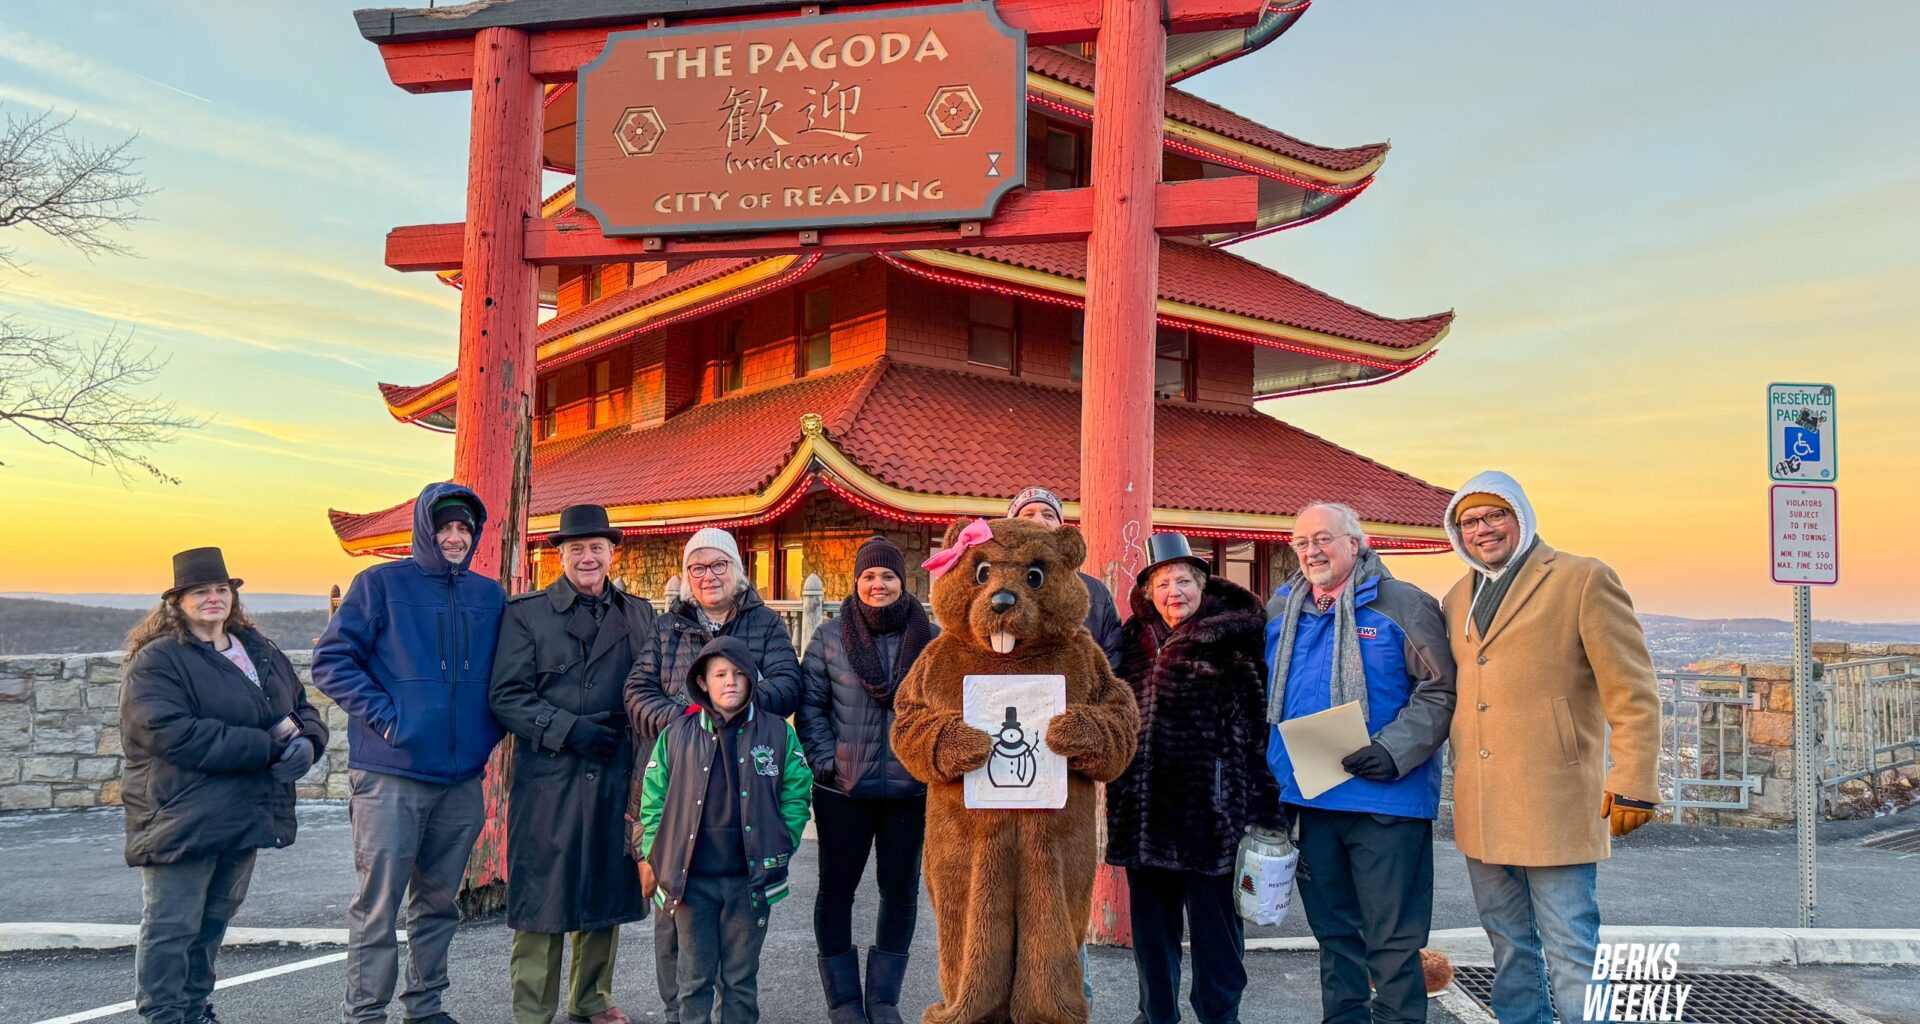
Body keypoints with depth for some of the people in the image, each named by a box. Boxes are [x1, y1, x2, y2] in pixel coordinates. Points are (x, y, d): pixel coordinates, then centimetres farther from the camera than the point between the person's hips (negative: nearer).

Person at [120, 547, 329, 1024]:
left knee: (215, 921, 18)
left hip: (245, 817, 7)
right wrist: (269, 744, -21)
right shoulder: (155, 662, -9)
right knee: (172, 927, 0)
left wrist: (305, 741, -8)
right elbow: (174, 735, -22)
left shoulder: (261, 651, 14)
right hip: (182, 820, -7)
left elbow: (303, 707, 18)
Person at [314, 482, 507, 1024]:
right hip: (390, 774, -5)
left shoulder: (490, 596, 11)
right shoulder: (381, 584, -3)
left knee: (439, 899, 14)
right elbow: (331, 660, -6)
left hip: (462, 777, 5)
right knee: (378, 904, -2)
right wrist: (384, 715, -13)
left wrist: (489, 729, 6)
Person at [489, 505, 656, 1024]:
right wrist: (568, 729, -14)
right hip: (549, 779, -4)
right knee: (543, 900, 0)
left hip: (617, 777, 4)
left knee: (606, 893, 12)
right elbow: (507, 695, -5)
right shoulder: (526, 612, 1)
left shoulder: (638, 613, 12)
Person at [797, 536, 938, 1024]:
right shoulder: (830, 636, 1)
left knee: (901, 890, 9)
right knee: (836, 889, 6)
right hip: (843, 791, 0)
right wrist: (827, 761, -9)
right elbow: (810, 704, 1)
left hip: (911, 789, 1)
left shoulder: (933, 639, 2)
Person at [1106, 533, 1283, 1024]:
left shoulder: (1233, 639, -3)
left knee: (1214, 918, 5)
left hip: (1210, 805, -4)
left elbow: (1257, 722, -5)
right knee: (1151, 917, 13)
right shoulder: (1135, 639, 10)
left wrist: (1261, 806, -9)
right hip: (1146, 802, 4)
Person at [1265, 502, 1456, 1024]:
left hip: (1384, 800, -5)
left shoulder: (1404, 605, -5)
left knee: (1392, 937, 1)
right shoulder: (1280, 612, 11)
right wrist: (1266, 775, 11)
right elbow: (1264, 698, 21)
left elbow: (1440, 689, -8)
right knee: (1332, 931, 17)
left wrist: (1394, 750, -20)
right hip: (1308, 798, 6)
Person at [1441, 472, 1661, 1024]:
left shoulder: (1583, 579, -4)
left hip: (1554, 806, -6)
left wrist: (1633, 783, -13)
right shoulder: (1458, 597, 14)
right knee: (1510, 953, 16)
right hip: (1480, 810, 6)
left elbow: (1632, 691, -8)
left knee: (1572, 957, -2)